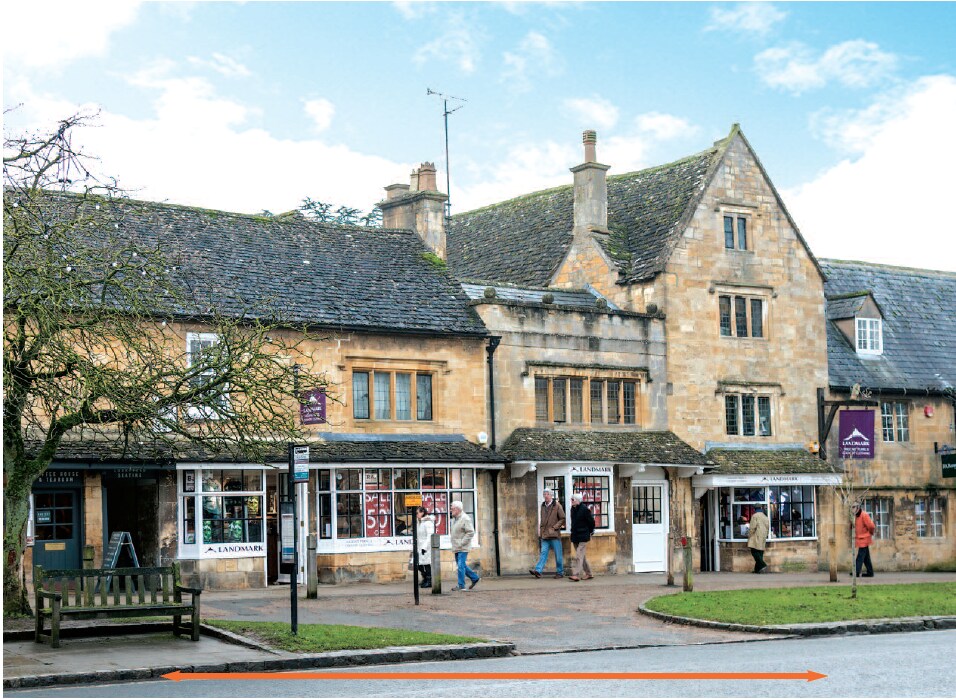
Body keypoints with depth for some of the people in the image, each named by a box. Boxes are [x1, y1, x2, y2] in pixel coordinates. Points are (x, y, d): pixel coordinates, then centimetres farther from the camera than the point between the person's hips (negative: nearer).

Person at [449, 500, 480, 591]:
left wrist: (461, 543, -20)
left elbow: (470, 533, -19)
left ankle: (461, 586, -4)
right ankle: (475, 578, 29)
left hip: (462, 548, -9)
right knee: (462, 566, 15)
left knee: (461, 566, -9)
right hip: (456, 548, 9)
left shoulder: (465, 519, -15)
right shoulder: (454, 519, 14)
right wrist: (454, 544, 14)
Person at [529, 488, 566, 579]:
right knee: (543, 553, -3)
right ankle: (538, 570, -13)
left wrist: (554, 527, -12)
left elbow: (563, 518, -5)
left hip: (554, 534, -5)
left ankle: (560, 572, 10)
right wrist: (540, 532, 14)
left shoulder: (557, 506, -4)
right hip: (544, 535, 5)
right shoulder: (543, 506, 13)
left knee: (558, 555, 2)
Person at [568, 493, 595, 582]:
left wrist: (589, 531, 4)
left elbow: (591, 521, -8)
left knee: (579, 556, -13)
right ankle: (588, 573, 23)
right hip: (575, 536, 8)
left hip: (583, 536, -8)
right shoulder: (573, 509, 8)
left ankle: (576, 575, -17)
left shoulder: (585, 509, -14)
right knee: (582, 556, 13)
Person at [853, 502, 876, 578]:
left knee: (860, 556, -10)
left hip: (863, 539, -10)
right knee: (866, 557, 12)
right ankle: (870, 572, 17)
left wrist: (871, 533, -4)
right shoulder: (858, 516, 13)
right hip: (861, 539, 10)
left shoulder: (864, 515, -16)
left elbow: (871, 526, -19)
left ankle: (857, 572, -12)